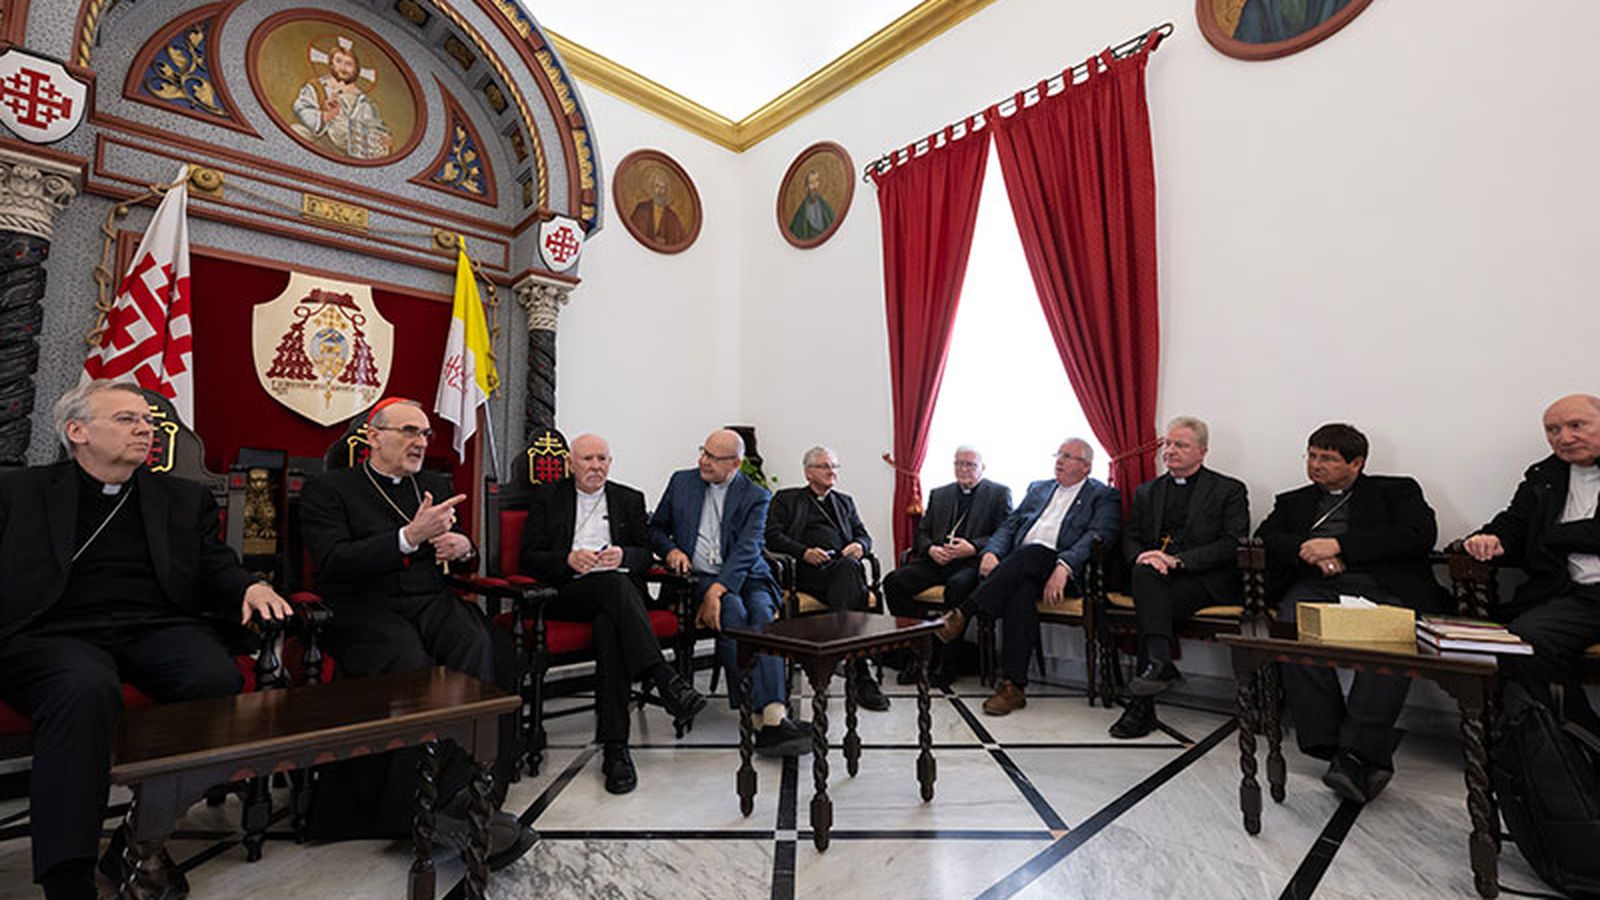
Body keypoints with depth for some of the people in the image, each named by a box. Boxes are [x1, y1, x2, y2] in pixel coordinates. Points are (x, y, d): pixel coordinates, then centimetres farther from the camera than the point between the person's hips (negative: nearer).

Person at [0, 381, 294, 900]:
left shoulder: (184, 499, 21)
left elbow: (216, 568, 15)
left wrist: (249, 588, -8)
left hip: (159, 627, 2)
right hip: (55, 633, -1)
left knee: (218, 679, -30)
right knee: (87, 689, -36)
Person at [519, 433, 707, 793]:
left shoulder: (630, 500, 19)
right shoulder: (547, 497, 14)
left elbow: (645, 554, 14)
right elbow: (529, 559, 6)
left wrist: (624, 556, -10)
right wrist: (569, 560, -13)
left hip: (619, 590, 2)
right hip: (566, 594, -1)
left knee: (610, 625, -34)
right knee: (614, 584, -35)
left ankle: (614, 747, -33)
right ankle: (666, 680, -42)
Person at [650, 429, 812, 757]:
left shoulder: (756, 496, 2)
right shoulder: (681, 482, 11)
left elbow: (747, 550, -11)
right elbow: (656, 527, 20)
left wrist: (717, 590, -25)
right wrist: (670, 549, -3)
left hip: (744, 576, 0)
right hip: (697, 576, 0)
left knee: (763, 613, -32)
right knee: (732, 612, -31)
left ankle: (773, 716, -42)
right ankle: (759, 717, -30)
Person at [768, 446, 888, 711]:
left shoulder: (844, 501, 33)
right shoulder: (786, 499, 19)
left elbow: (864, 535, 25)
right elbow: (772, 536, 5)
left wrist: (860, 545, 0)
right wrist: (804, 552, -11)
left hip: (844, 566, 4)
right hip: (808, 571, -4)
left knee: (851, 568, -36)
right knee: (849, 568, -37)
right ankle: (860, 674, -39)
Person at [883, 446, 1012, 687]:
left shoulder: (999, 493, 10)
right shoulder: (938, 494, 23)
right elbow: (921, 533, 17)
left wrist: (973, 547, -17)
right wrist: (930, 549, -6)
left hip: (971, 562, -4)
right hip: (936, 560, 5)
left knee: (957, 586, -37)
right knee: (893, 581, -20)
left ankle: (948, 663, -21)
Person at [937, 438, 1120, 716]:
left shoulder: (1104, 496, 12)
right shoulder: (1038, 488, 28)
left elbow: (1097, 537, -6)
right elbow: (1009, 526, 19)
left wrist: (1063, 567, -25)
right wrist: (991, 552, -3)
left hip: (1065, 573, -3)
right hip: (1019, 567, 3)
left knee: (1031, 553, -36)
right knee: (1022, 591, -32)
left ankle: (962, 614, -32)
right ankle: (1012, 685, -30)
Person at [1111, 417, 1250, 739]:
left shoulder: (1229, 490, 9)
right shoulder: (1146, 491, 22)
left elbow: (1234, 544, -4)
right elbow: (1130, 537, 15)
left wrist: (1178, 560, -17)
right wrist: (1143, 556, -10)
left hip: (1206, 580, -3)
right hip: (1156, 577, 3)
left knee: (1149, 604, -30)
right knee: (1145, 573, -33)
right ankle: (1160, 662, -39)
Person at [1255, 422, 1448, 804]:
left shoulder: (1396, 490, 20)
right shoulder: (1293, 502, 28)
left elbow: (1420, 536, 1)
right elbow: (1264, 540, 13)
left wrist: (1338, 545, -7)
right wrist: (1310, 551, -7)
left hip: (1384, 585, -1)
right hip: (1315, 587, 2)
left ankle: (1356, 752, -32)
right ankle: (1329, 744, -30)